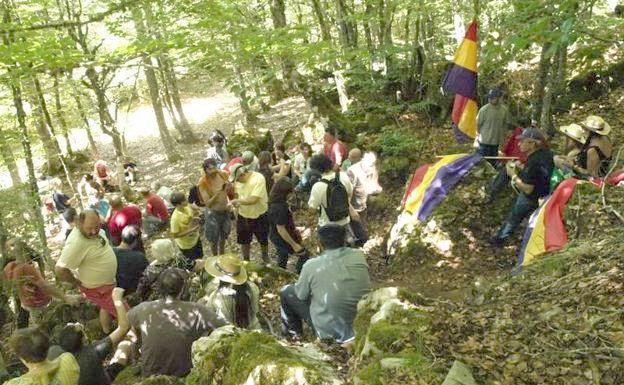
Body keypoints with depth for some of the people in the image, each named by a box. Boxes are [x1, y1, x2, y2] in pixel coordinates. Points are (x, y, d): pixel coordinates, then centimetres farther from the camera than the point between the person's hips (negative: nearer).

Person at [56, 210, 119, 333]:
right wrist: (76, 282, -20)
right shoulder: (76, 243, -36)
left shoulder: (94, 230, -10)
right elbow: (60, 270, -34)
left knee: (106, 308, 29)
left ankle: (107, 333, 50)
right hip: (97, 288, -9)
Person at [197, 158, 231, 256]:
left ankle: (222, 255, 51)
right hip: (213, 213, -4)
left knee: (223, 236, 26)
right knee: (214, 240, 13)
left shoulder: (223, 174, -15)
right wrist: (218, 192, -39)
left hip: (225, 210, 4)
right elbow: (208, 204, -26)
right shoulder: (203, 182, -25)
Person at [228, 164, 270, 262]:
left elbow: (253, 199, -33)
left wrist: (237, 201, -25)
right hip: (243, 216, 4)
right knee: (244, 241, 18)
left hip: (259, 217, -4)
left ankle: (265, 258, 46)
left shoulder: (258, 179, -27)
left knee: (263, 240, 18)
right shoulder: (238, 180, -8)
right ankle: (246, 261, 41)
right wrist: (235, 204, -11)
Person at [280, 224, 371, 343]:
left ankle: (293, 329, 37)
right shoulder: (359, 256, -12)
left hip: (330, 330, -4)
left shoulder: (312, 265, -21)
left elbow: (301, 295, -6)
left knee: (286, 292, 15)